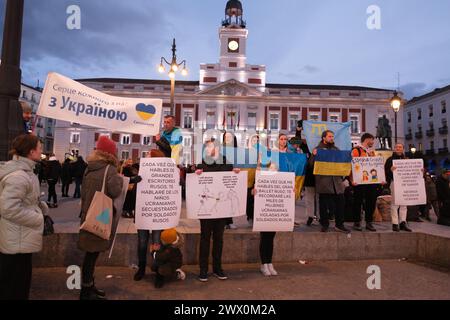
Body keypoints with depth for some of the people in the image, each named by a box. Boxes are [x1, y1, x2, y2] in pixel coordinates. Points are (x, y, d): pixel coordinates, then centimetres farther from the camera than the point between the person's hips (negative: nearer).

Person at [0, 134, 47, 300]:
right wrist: (39, 219, -21)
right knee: (14, 287, 7)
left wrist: (42, 208, 4)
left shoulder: (23, 170, 7)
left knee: (20, 280, 25)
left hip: (19, 238, 10)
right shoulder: (18, 176, -26)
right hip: (17, 241, -10)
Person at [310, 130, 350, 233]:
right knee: (324, 204, 3)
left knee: (340, 202, 4)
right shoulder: (318, 149, 2)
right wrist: (314, 155, -21)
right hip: (323, 181, -4)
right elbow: (311, 164, -5)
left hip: (337, 180, 4)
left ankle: (339, 225, 15)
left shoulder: (336, 149, 17)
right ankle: (324, 225, 15)